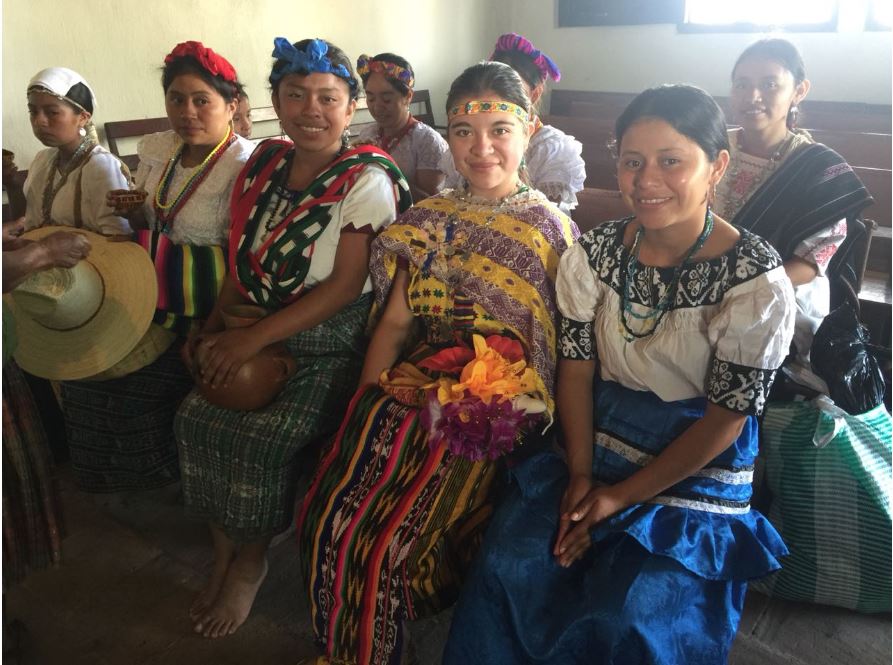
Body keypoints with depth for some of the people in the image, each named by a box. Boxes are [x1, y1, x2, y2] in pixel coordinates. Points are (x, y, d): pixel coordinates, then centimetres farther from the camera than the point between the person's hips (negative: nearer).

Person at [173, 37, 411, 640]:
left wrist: (254, 338, -20)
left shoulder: (368, 180, -12)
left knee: (261, 436, -21)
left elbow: (345, 286, -18)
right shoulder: (265, 163, 6)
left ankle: (250, 562, 9)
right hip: (256, 338, 6)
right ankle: (223, 552, 12)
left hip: (333, 347, -6)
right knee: (195, 415, -12)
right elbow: (244, 259, 11)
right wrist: (216, 328, -4)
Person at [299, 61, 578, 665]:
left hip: (497, 406, -4)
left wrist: (470, 391, -9)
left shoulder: (551, 229, 0)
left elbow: (563, 344, -3)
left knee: (389, 536, -17)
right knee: (329, 517, -11)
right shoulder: (429, 219, 12)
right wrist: (368, 395, -1)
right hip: (415, 386, 4)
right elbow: (396, 321, 10)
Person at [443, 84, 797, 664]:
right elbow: (576, 368, 0)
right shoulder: (593, 253, -4)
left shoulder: (758, 282, -15)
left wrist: (622, 496, -13)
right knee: (508, 568, -18)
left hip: (698, 474, -3)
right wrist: (580, 475, -10)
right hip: (597, 443, 3)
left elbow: (727, 417, -12)